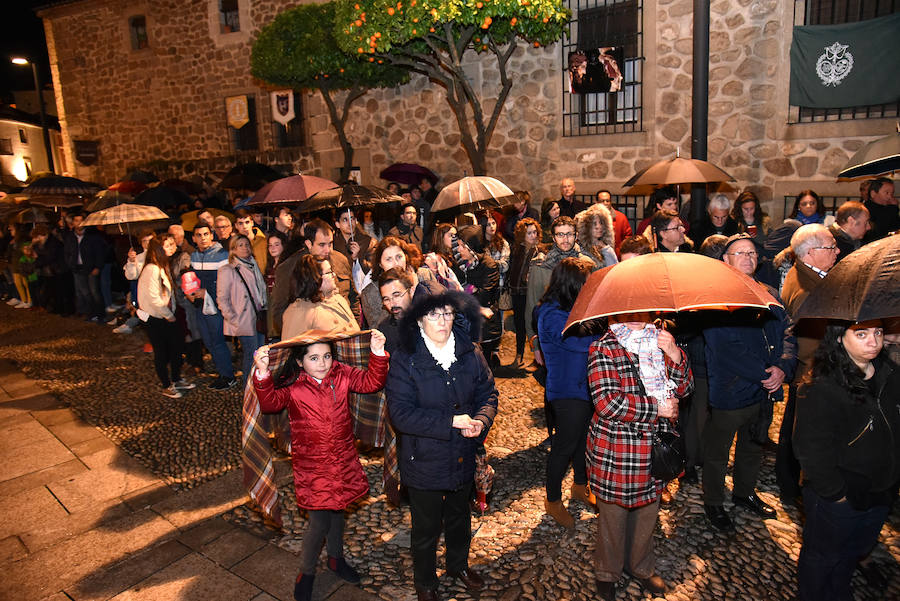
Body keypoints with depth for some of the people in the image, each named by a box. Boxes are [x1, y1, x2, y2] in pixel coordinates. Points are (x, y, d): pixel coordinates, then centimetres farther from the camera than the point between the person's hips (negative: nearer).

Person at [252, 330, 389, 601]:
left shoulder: (341, 374, -6)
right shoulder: (291, 386, -16)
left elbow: (371, 382, -10)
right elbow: (270, 402, -31)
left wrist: (378, 354, -25)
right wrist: (263, 375, -48)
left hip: (342, 458, 4)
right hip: (311, 464, -4)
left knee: (337, 509, 22)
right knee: (320, 520, 0)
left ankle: (336, 558, 48)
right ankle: (306, 572, 28)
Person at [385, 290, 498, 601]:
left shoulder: (470, 353, -7)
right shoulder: (405, 360, -19)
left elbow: (488, 393, 1)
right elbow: (401, 413, -23)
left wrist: (480, 421, -20)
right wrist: (451, 421, -28)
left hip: (463, 458, 4)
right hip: (424, 461, -4)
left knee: (460, 518, 28)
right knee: (426, 528, 17)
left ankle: (459, 564, 57)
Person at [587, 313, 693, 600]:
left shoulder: (660, 342, 5)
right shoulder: (603, 348, -14)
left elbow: (683, 388, 5)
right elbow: (607, 403, -22)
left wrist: (675, 355, -13)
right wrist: (656, 408, -18)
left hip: (654, 446, 6)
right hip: (615, 450, -5)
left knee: (648, 510, 21)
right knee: (613, 514, 11)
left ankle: (642, 567, 46)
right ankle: (607, 572, 37)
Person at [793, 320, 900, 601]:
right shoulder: (821, 389, -29)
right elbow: (812, 450, -26)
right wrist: (835, 492, -19)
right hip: (836, 500, -7)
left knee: (857, 550, 28)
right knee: (823, 556, 16)